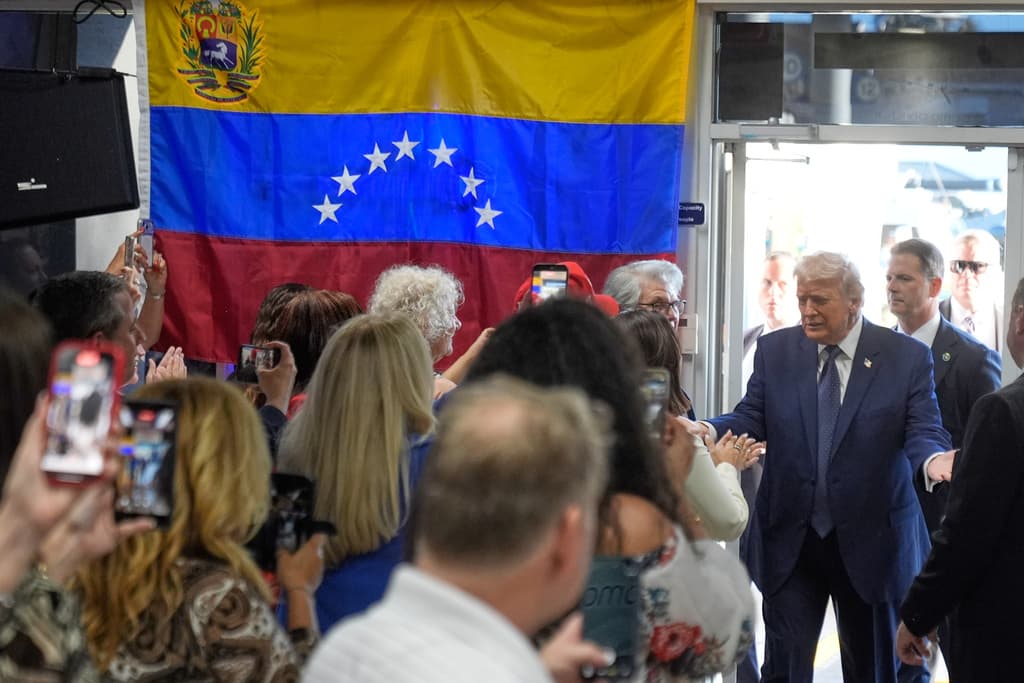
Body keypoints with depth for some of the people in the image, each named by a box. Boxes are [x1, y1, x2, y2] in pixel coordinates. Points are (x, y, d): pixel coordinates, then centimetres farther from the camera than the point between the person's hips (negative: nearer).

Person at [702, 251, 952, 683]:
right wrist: (708, 431, -20)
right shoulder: (775, 350, 3)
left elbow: (923, 430, -9)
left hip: (870, 539, -1)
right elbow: (751, 420, 1)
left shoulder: (907, 357, -4)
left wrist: (934, 457, -33)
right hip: (790, 537, 1)